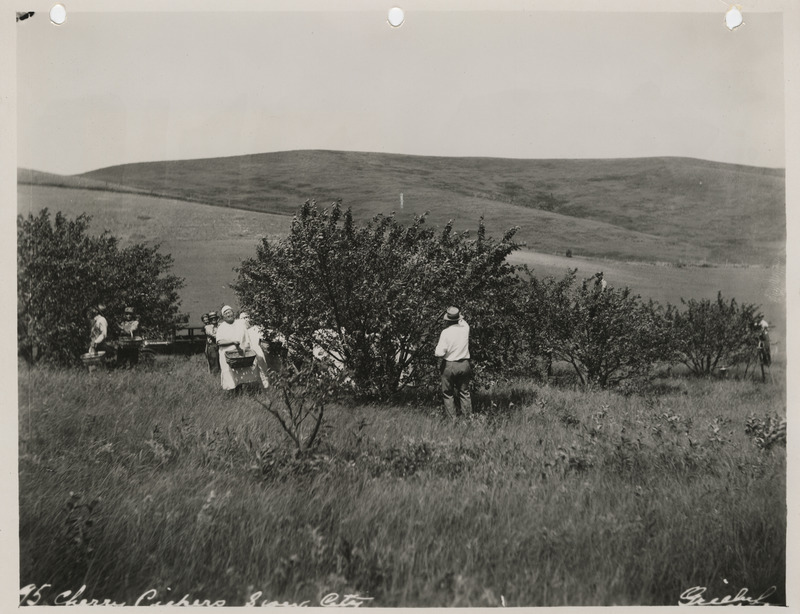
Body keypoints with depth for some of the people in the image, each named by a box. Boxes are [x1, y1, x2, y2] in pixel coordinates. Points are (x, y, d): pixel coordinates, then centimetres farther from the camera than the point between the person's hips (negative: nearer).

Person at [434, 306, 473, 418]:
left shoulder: (446, 332, -15)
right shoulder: (465, 328, -4)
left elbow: (439, 353, -18)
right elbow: (463, 322, 24)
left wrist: (435, 352, 2)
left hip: (449, 365, -4)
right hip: (464, 365, 4)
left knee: (448, 394, 10)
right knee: (464, 392, 15)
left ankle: (452, 418, 10)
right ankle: (468, 416, 16)